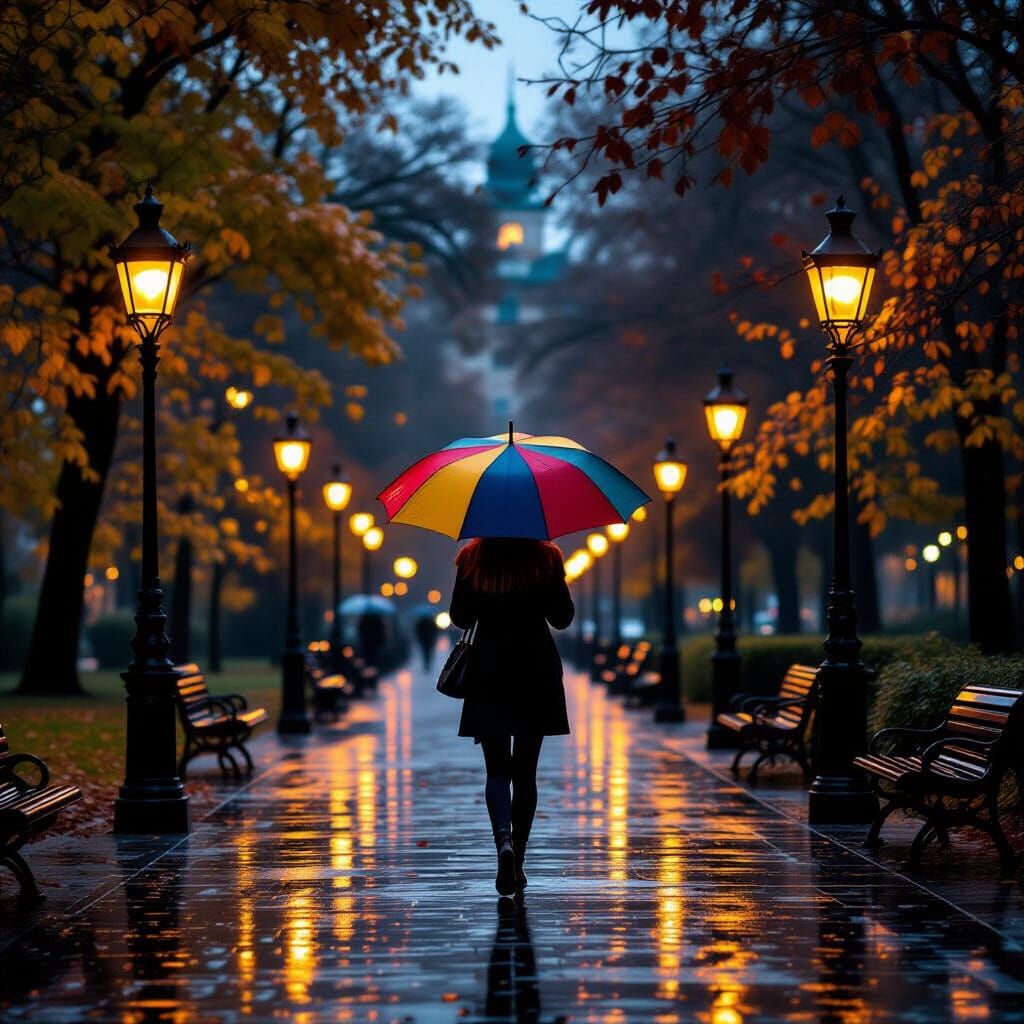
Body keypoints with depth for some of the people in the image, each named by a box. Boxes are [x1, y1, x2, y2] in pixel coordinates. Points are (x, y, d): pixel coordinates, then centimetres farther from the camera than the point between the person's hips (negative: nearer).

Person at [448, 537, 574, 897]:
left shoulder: (472, 558, -4)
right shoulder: (546, 557, -5)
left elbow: (460, 618, 2)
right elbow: (562, 618, 0)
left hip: (489, 674, -1)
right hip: (537, 673, 1)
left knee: (497, 770, 2)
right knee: (525, 771, 11)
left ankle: (504, 840, -24)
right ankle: (518, 858, 14)